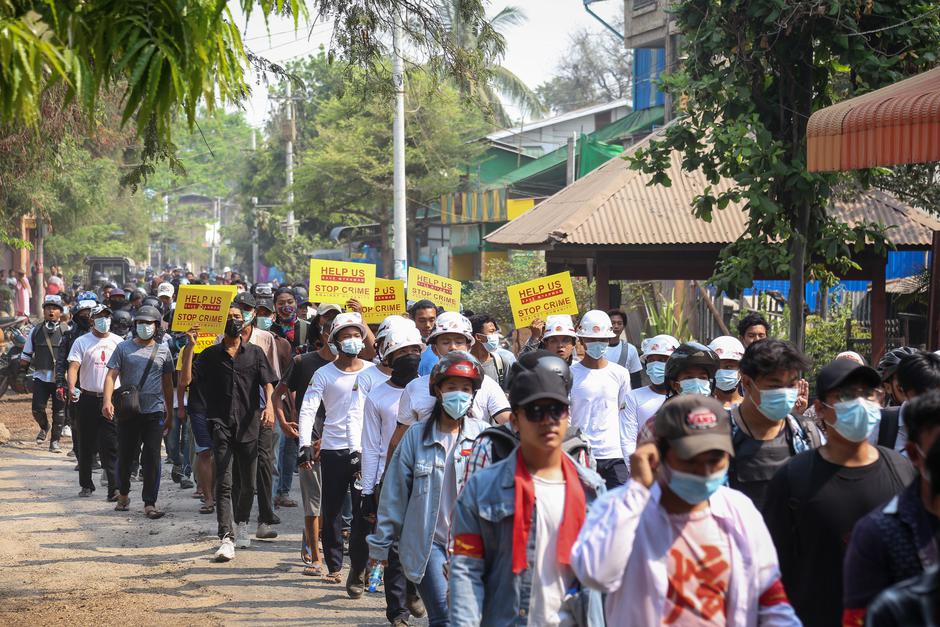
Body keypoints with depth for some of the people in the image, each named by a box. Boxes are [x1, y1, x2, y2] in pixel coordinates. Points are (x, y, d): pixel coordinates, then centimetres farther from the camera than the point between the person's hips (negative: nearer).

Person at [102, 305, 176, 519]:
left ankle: (150, 503, -2)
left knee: (152, 457, -6)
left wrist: (170, 414, 17)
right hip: (128, 412, 0)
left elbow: (167, 383, 16)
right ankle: (123, 495, 29)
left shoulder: (163, 350, 10)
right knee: (125, 456, 6)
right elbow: (111, 375, -3)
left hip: (154, 412, 0)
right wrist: (107, 400, -20)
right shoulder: (124, 348, 5)